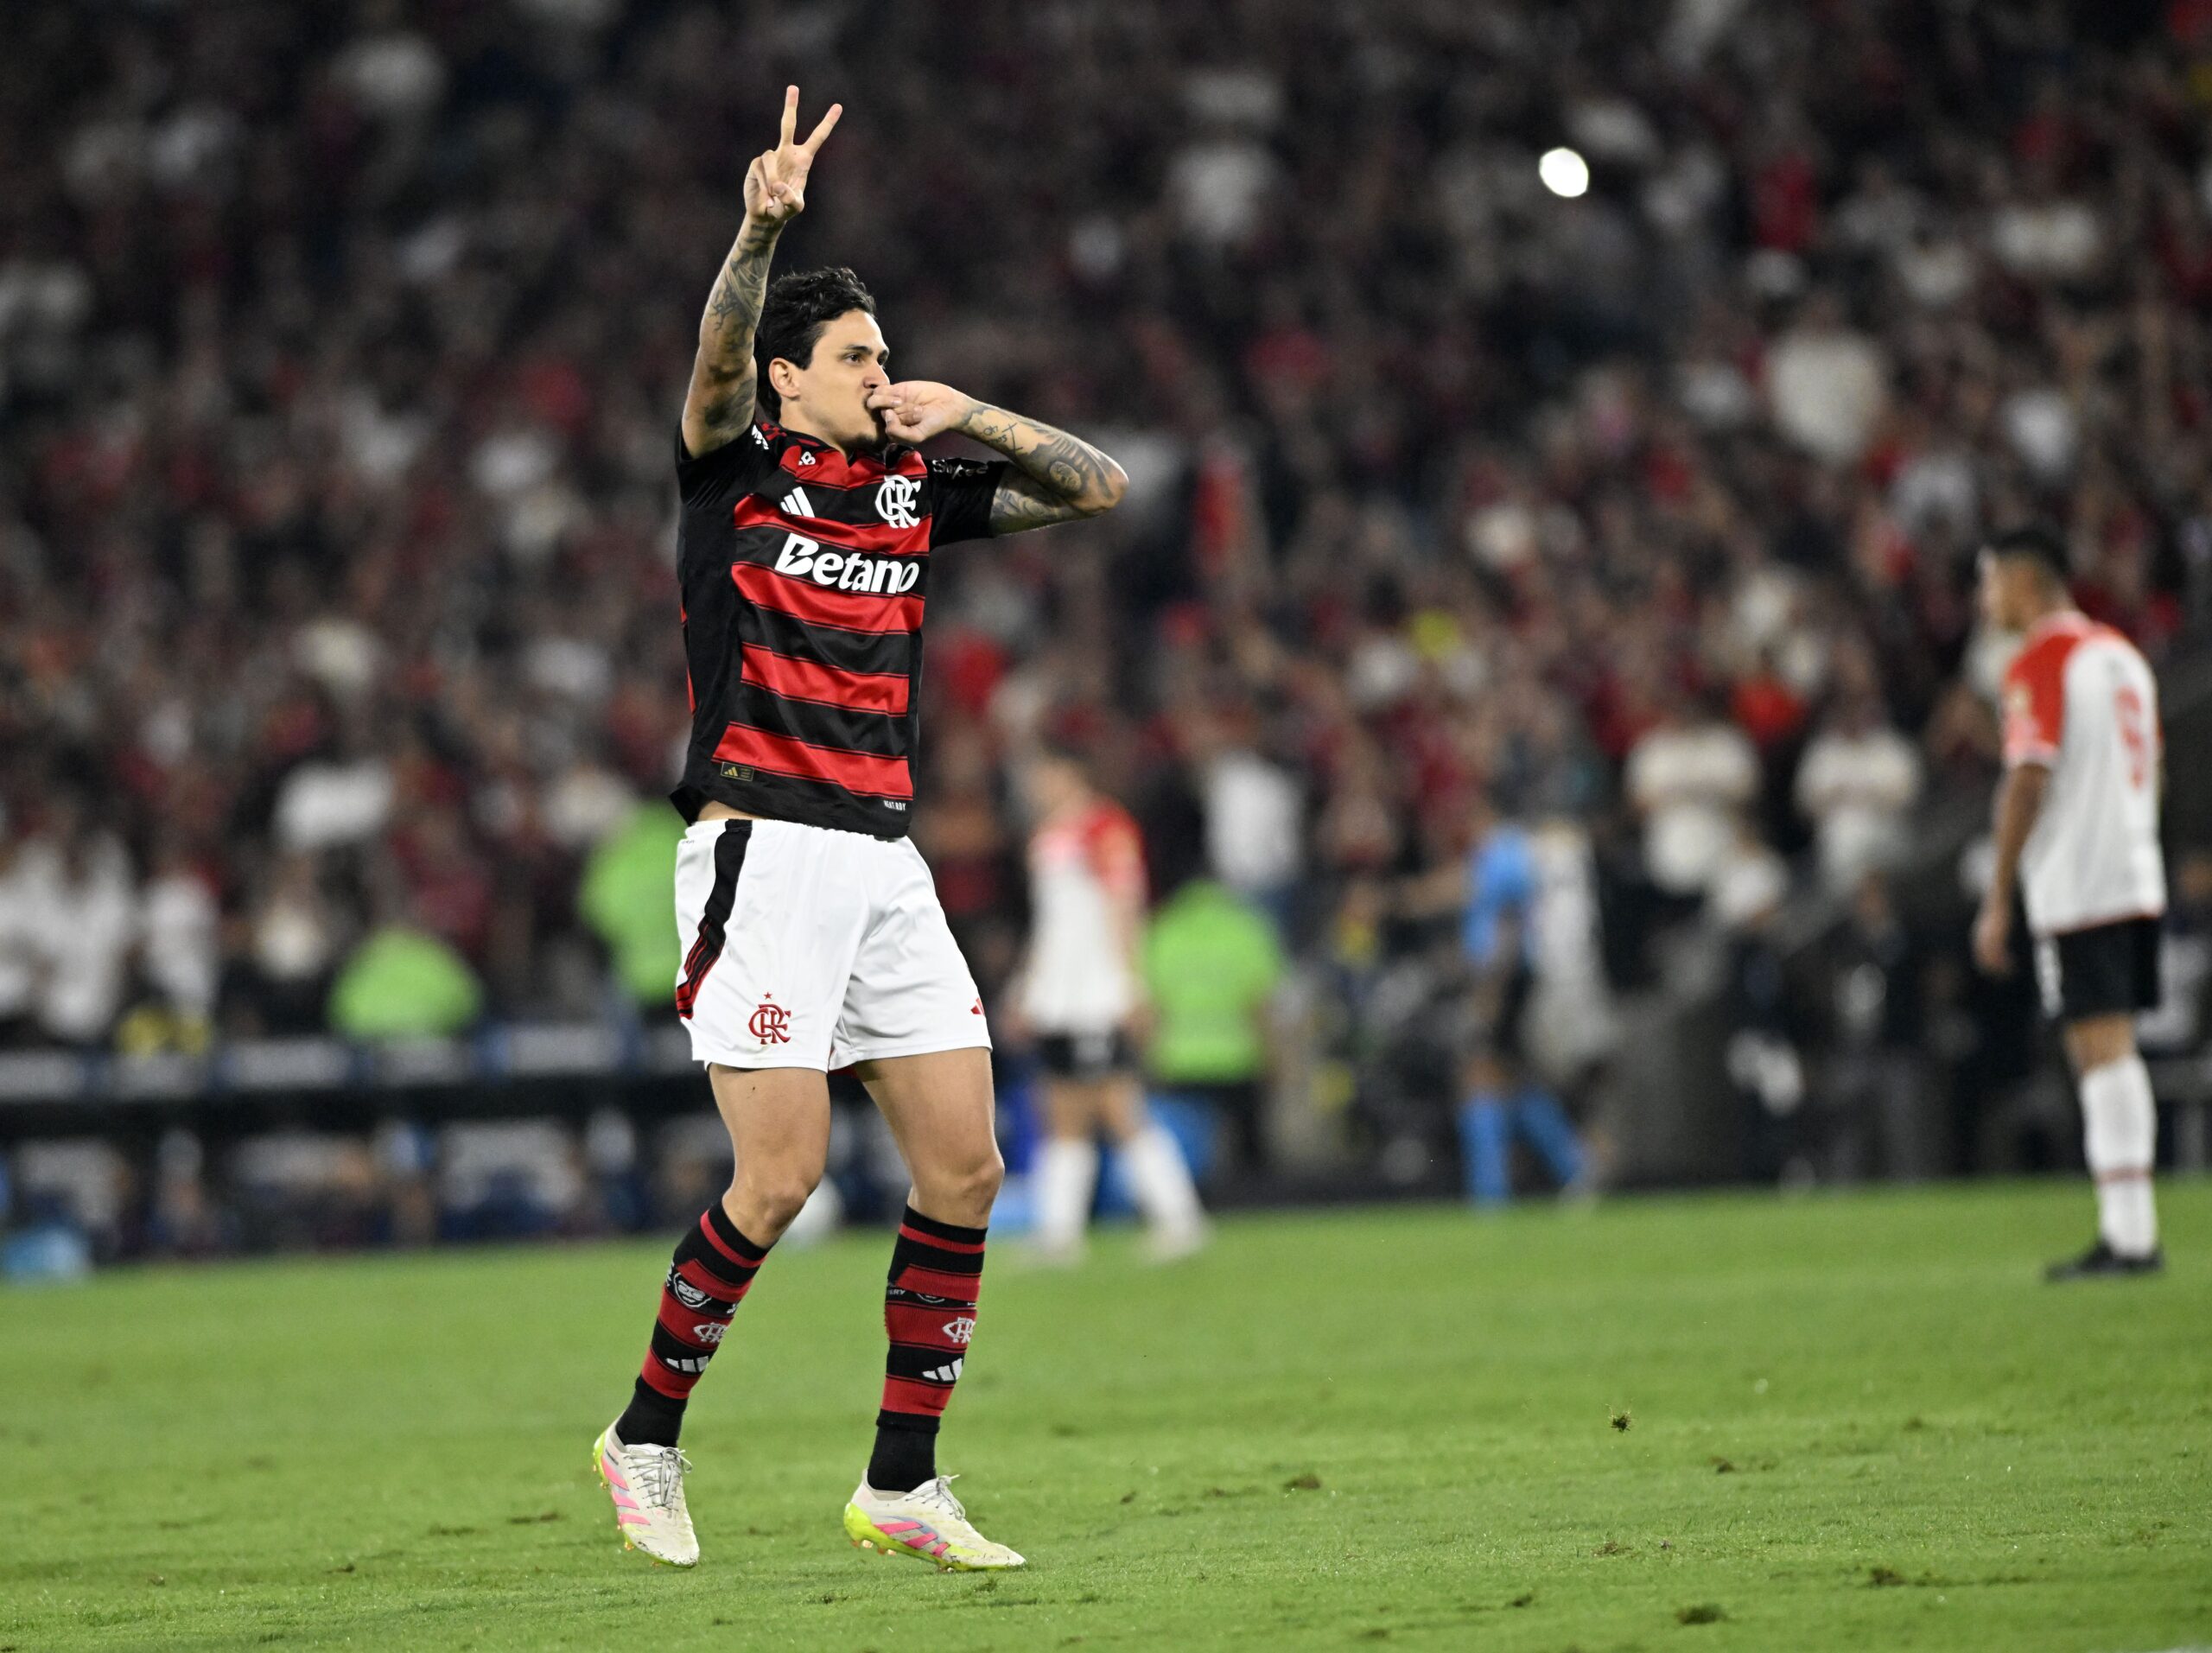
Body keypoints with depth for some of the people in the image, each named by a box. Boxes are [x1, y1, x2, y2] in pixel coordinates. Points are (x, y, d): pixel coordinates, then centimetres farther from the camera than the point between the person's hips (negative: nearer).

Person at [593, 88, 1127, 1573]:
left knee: (965, 1166, 1)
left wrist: (971, 417, 4)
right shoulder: (739, 467, 0)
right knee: (783, 1176, -11)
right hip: (764, 852, -6)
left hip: (886, 862, 6)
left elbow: (1100, 488, 18)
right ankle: (647, 1438, 8)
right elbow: (718, 364, -21)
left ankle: (904, 1484, 9)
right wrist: (763, 230, -39)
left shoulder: (914, 490, 14)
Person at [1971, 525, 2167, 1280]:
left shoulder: (2039, 663, -9)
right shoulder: (2122, 654, 17)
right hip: (2136, 878, 8)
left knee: (2102, 1053, -9)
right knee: (2115, 1055, 11)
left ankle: (2129, 1236, -11)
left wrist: (1998, 901, -13)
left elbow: (2027, 783, -15)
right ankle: (2129, 1230, 11)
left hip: (2075, 889, -8)